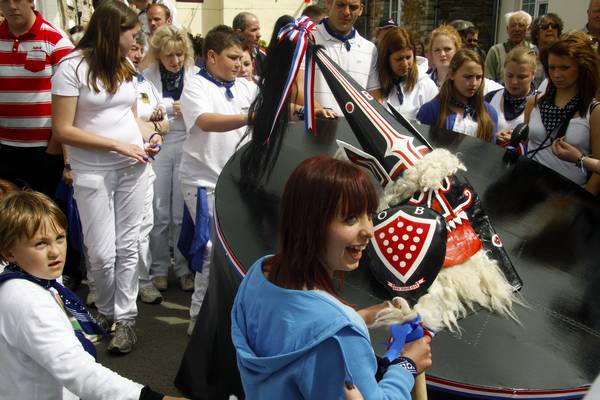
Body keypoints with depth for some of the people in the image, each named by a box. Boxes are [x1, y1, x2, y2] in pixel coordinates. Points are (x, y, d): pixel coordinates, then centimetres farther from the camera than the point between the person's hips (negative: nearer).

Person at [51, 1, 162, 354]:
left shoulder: (126, 67, 9)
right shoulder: (72, 67, -11)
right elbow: (63, 130, -13)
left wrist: (149, 136, -1)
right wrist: (117, 145, -15)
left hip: (134, 167, 5)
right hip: (93, 173, -5)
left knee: (128, 246, 7)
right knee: (102, 252, -1)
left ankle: (126, 317, 16)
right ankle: (105, 311, 24)